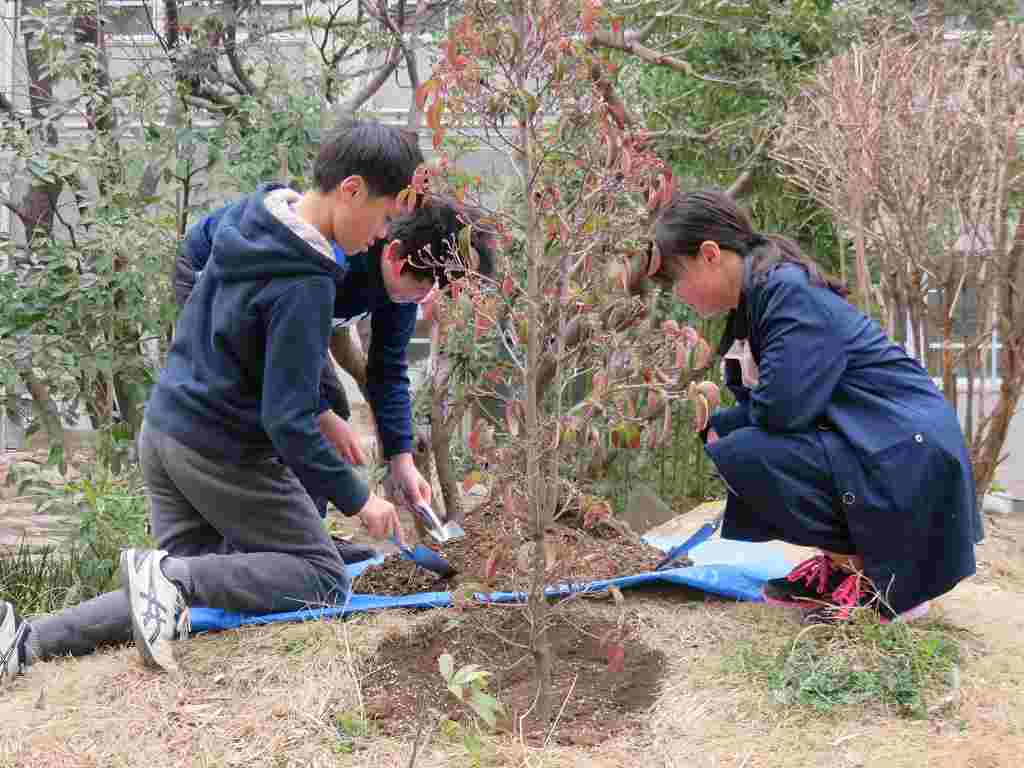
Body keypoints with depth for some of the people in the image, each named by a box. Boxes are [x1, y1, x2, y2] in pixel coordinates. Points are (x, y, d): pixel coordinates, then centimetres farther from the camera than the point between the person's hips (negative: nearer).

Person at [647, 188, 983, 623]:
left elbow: (779, 410, -25)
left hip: (908, 462, -10)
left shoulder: (790, 292, -18)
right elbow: (760, 405, 14)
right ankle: (841, 562, 15)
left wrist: (721, 426, -5)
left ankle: (876, 575, -8)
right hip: (866, 447, 10)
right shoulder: (757, 300, 12)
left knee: (739, 454, -21)